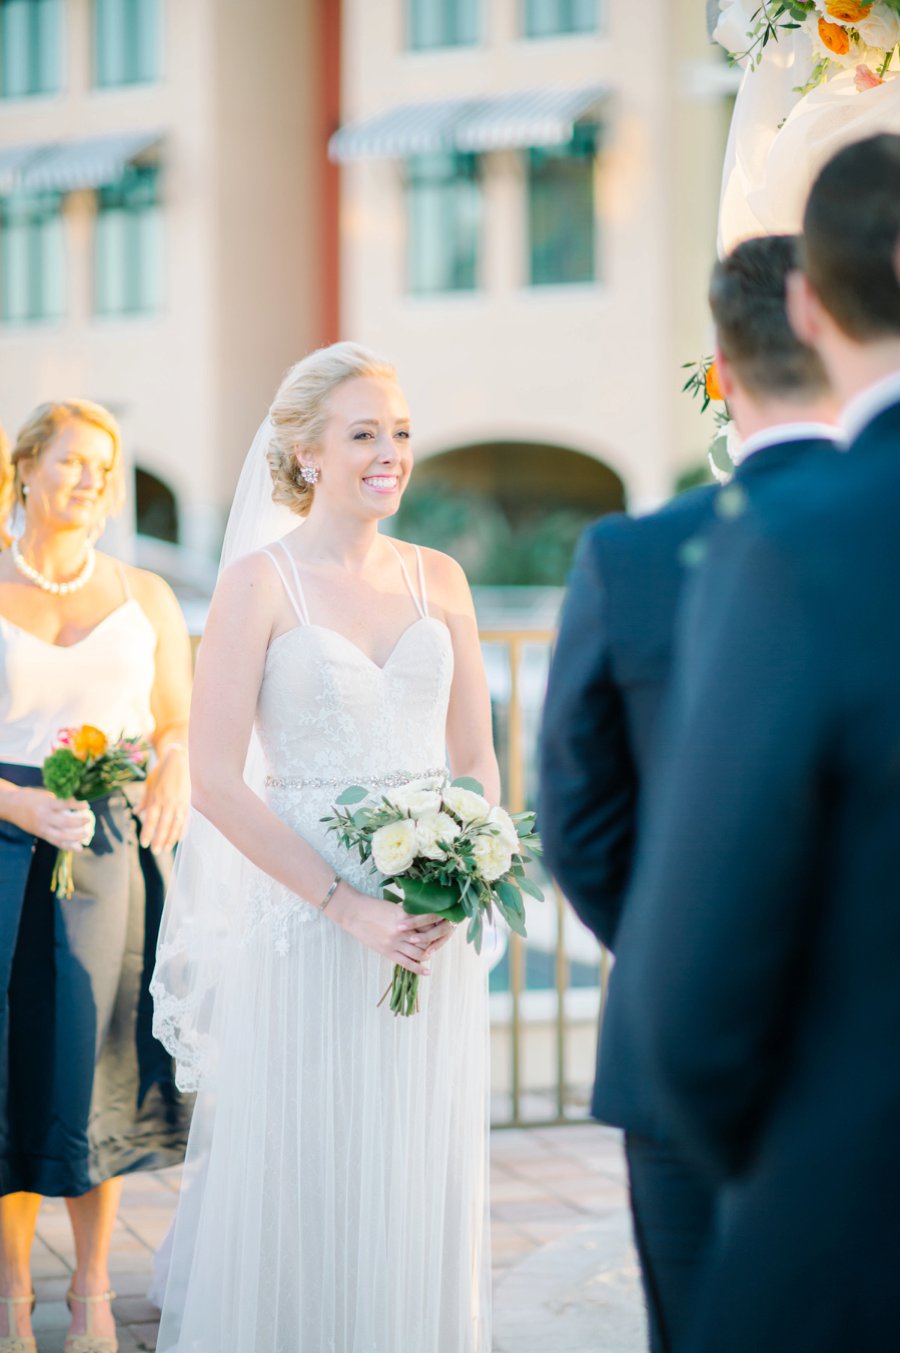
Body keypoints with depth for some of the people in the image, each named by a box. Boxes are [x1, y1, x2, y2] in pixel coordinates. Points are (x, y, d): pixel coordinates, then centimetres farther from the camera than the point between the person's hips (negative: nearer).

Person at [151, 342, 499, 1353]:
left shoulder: (439, 579, 9)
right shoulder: (260, 583, -5)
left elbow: (476, 756, 12)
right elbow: (217, 782, -10)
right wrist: (348, 906, -16)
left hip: (434, 926, 4)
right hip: (303, 924, -4)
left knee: (421, 1185, 9)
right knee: (305, 1188, 2)